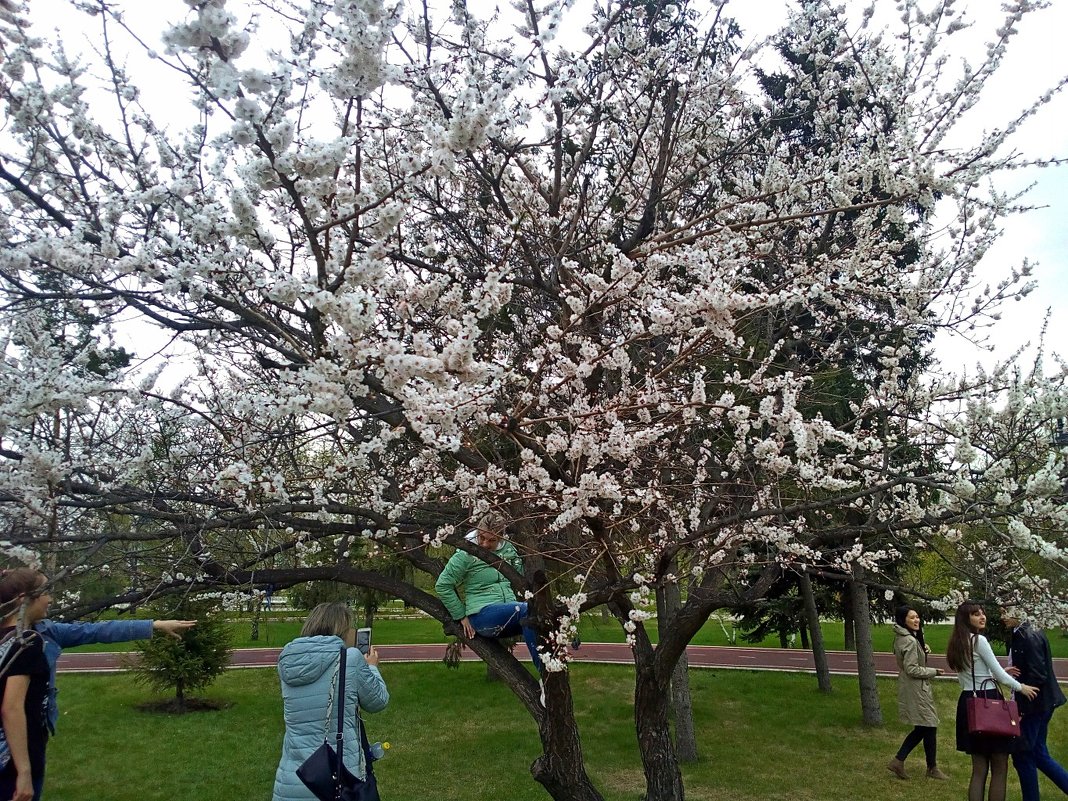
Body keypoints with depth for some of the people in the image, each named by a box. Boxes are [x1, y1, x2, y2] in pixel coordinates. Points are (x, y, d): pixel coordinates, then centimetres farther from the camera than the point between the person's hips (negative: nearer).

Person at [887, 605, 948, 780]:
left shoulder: (901, 638, 9)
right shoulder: (910, 641, -22)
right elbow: (912, 669, -23)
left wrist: (923, 650, 7)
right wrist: (934, 672, -10)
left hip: (909, 689, 10)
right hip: (917, 689, -10)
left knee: (921, 728, 16)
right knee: (929, 727, 4)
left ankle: (898, 760, 14)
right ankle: (932, 768, 18)